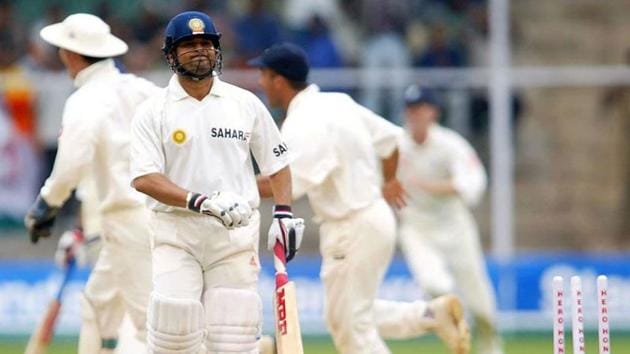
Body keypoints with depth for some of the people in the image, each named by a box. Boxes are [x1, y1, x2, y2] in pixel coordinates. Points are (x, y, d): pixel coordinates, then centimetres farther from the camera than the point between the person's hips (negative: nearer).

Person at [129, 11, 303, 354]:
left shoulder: (246, 104, 9)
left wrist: (283, 214, 0)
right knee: (174, 325, -13)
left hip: (236, 232, 2)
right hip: (176, 233, -2)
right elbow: (143, 178, -10)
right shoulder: (153, 111, 0)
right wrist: (201, 202, -22)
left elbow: (277, 161, 16)